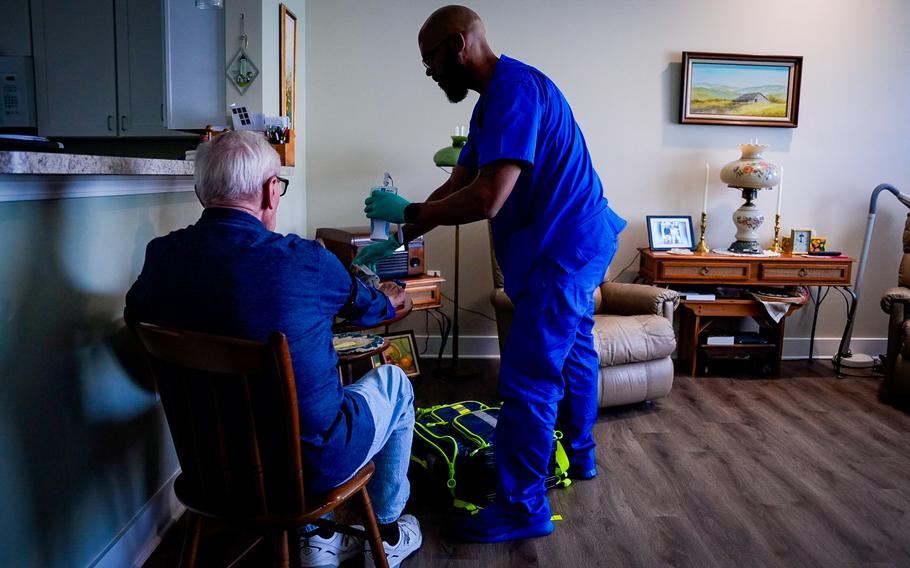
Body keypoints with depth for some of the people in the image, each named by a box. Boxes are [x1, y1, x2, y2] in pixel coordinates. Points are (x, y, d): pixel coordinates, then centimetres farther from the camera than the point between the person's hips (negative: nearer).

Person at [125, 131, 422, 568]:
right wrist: (391, 299, 24)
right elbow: (366, 307, -1)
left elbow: (137, 311, 14)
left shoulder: (161, 255, -10)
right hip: (311, 464, -5)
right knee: (393, 382, 21)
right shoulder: (304, 261, -23)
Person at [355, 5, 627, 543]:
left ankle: (524, 506, 6)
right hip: (574, 243, 11)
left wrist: (406, 211, -16)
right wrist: (395, 241, 8)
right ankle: (578, 454, 41)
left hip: (562, 250, -11)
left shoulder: (514, 90, -21)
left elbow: (487, 200, -30)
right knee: (571, 352, 22)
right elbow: (456, 187, 13)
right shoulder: (495, 98, 12)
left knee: (528, 379, -7)